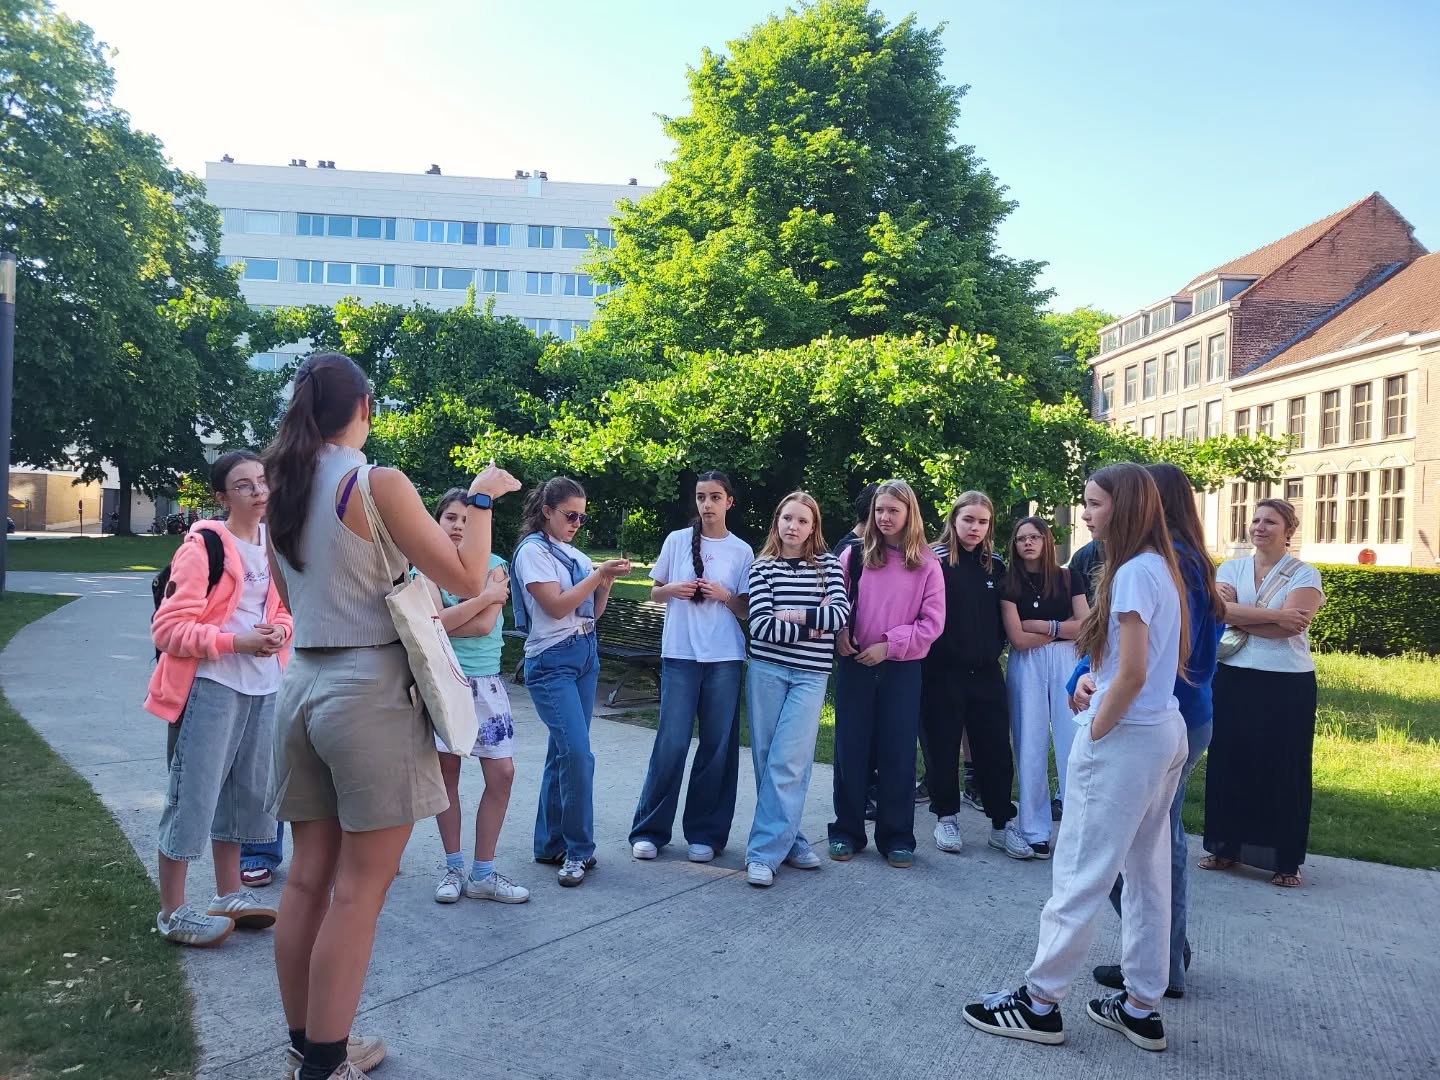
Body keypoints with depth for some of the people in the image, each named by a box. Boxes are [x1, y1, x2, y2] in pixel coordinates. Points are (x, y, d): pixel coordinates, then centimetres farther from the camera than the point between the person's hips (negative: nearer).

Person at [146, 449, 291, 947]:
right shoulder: (203, 546, -12)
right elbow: (168, 628, -14)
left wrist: (280, 631, -2)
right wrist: (235, 642, -22)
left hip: (263, 686, 7)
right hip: (211, 686, -7)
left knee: (244, 790, 15)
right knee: (194, 794, -1)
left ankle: (229, 894, 29)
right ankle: (172, 912, 12)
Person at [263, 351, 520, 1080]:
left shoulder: (284, 490, 9)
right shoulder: (377, 484, -12)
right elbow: (467, 580, -10)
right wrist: (483, 499, 1)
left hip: (303, 684, 8)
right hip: (369, 691, -7)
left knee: (308, 877, 15)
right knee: (358, 889, 2)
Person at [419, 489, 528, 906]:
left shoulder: (494, 565, 2)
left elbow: (485, 625, -11)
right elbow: (436, 621, -15)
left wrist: (445, 621, -10)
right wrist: (486, 596, -13)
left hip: (485, 681, 1)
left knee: (502, 772, -2)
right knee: (446, 771, 6)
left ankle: (483, 874, 11)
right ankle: (454, 868, 20)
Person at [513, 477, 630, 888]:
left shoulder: (576, 554, 14)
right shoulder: (533, 550, -6)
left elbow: (593, 612, 14)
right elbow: (556, 606, -15)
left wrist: (607, 581, -2)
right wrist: (599, 574, -15)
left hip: (585, 656, 7)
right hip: (551, 661, -7)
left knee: (563, 752, 9)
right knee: (577, 753, -15)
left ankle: (551, 845, 18)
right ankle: (578, 850, -3)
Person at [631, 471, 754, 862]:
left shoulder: (742, 551, 5)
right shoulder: (677, 540, 5)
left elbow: (747, 611, 7)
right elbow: (654, 593, 12)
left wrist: (725, 596, -12)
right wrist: (671, 590, -9)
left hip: (725, 658, 1)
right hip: (680, 654, -1)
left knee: (718, 745, 4)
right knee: (671, 742, -4)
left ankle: (705, 832, 16)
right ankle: (649, 830, 10)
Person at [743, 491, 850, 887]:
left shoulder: (828, 564, 5)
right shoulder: (763, 566, 2)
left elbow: (841, 614, -8)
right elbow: (761, 625, -8)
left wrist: (795, 615, -9)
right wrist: (811, 628, -9)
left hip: (810, 675, -1)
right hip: (766, 670, 1)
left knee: (788, 763, -8)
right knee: (767, 761, 5)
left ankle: (763, 853, -2)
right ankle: (788, 840, 19)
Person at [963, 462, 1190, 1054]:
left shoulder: (1132, 572, -17)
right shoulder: (1162, 568, 11)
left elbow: (1133, 674, -21)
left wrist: (1092, 734, -10)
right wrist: (1097, 679, 8)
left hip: (1125, 737, -10)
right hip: (1165, 732, 10)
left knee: (1080, 873, -1)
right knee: (1147, 872, 14)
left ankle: (1040, 1003, 10)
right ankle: (1141, 1007, 24)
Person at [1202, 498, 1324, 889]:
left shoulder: (1305, 575, -2)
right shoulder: (1230, 569, 6)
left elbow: (1287, 627, -18)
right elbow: (1220, 610, -14)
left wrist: (1238, 613, -11)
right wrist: (1274, 615, -19)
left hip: (1287, 685, -3)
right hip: (1233, 679, 3)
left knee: (1283, 768, 4)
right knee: (1229, 761, 8)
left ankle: (1285, 860, 16)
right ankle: (1226, 847, 21)